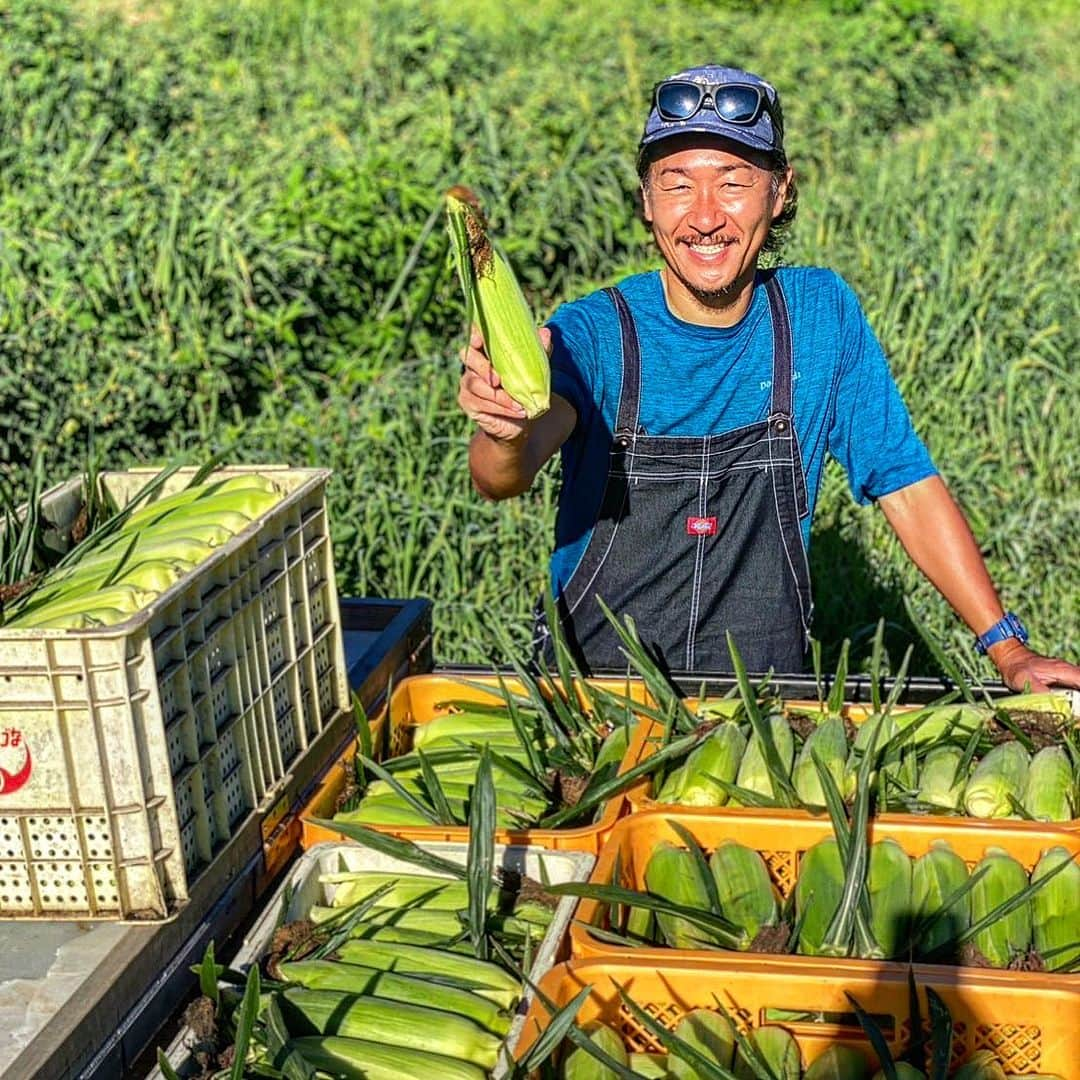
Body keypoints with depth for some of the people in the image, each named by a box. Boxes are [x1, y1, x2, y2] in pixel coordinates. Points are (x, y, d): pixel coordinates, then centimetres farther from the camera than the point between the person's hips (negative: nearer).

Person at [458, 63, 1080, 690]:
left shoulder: (823, 314, -2)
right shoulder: (592, 334, -8)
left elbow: (907, 488, 5)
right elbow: (504, 480, -26)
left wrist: (1007, 647, -1)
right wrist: (507, 432, -49)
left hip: (762, 695, 0)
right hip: (593, 682, 1)